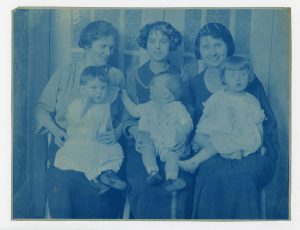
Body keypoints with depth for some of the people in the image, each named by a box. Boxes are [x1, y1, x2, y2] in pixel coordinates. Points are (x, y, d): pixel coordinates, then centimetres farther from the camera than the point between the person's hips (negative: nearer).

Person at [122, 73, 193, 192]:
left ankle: (171, 178, -48)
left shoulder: (177, 107, 3)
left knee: (172, 155, -30)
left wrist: (182, 134, -23)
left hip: (171, 145, -3)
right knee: (146, 149, -27)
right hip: (151, 141, 4)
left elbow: (187, 123, -5)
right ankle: (153, 173, -43)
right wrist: (125, 96, 28)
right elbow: (134, 111, 29)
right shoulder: (149, 106, 19)